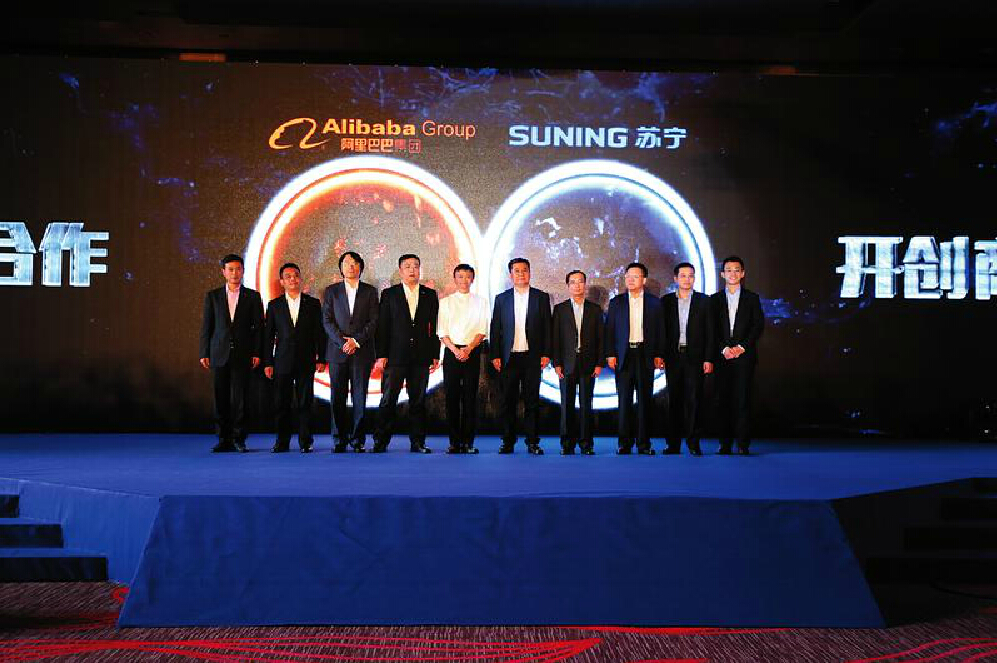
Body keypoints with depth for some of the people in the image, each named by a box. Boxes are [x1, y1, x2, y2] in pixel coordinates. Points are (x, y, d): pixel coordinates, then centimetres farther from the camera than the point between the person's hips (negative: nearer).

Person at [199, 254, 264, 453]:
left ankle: (239, 439, 5)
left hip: (242, 355, -1)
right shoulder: (212, 296, 9)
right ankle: (224, 440, 9)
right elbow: (206, 326, 8)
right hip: (219, 354, 1)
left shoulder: (253, 297, 6)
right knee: (221, 399, 2)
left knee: (240, 398, -4)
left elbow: (258, 327, 4)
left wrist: (257, 353, -3)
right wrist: (204, 353, 2)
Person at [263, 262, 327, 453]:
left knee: (305, 403, 0)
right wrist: (267, 363, 2)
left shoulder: (313, 303, 7)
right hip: (283, 362, 1)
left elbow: (320, 333, 6)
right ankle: (282, 442, 11)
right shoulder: (274, 305, 8)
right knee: (282, 403, 3)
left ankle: (305, 442, 6)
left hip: (306, 362, -1)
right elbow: (268, 336, 8)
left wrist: (321, 359, 0)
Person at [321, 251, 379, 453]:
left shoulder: (370, 291, 9)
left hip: (362, 351, 0)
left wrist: (356, 341, -10)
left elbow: (374, 321, 1)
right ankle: (339, 441, 7)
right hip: (337, 352, 1)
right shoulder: (331, 291, 10)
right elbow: (327, 321, 3)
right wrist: (343, 341, -10)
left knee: (360, 397, -1)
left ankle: (357, 441, 5)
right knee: (338, 398, 0)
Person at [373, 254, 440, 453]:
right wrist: (381, 355, -4)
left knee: (418, 401, 5)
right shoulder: (389, 294, 6)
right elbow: (382, 326, 3)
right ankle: (381, 442, 4)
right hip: (395, 356, -1)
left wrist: (435, 355, 4)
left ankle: (417, 442, 11)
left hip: (421, 357, 2)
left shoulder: (430, 295, 11)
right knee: (388, 400, -1)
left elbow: (435, 327, 10)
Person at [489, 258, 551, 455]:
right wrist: (495, 355, 0)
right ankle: (508, 442, 10)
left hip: (532, 357, -1)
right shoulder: (501, 299, 9)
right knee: (508, 401, 3)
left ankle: (532, 442, 8)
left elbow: (547, 328, 5)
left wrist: (546, 354, -2)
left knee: (532, 400, 2)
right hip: (509, 357, 1)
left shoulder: (541, 297, 7)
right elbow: (495, 329, 8)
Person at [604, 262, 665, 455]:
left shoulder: (654, 303, 8)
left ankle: (644, 443, 7)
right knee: (624, 401, 1)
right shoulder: (616, 302, 9)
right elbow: (609, 330, 6)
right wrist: (610, 354, -2)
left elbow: (660, 330, 7)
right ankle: (625, 442, 7)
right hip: (624, 356, 0)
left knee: (645, 400, 1)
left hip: (645, 356, 0)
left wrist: (659, 355, -2)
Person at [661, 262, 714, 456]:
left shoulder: (703, 301, 6)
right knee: (674, 399, 4)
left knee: (694, 399, -3)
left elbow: (709, 332, 3)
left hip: (695, 357, -1)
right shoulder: (666, 301, 9)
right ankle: (674, 443, 8)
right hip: (673, 357, 1)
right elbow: (661, 330, 7)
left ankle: (693, 441, 3)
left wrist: (708, 359, -4)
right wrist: (660, 356, -2)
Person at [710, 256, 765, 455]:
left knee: (743, 399, -6)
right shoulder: (714, 299, 12)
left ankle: (743, 444, -4)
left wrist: (742, 347, -8)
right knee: (723, 399, 0)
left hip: (745, 355, -1)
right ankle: (725, 444, 4)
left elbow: (758, 325, 3)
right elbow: (712, 329, 6)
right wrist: (723, 349, -7)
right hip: (722, 356, 1)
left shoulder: (752, 298, 10)